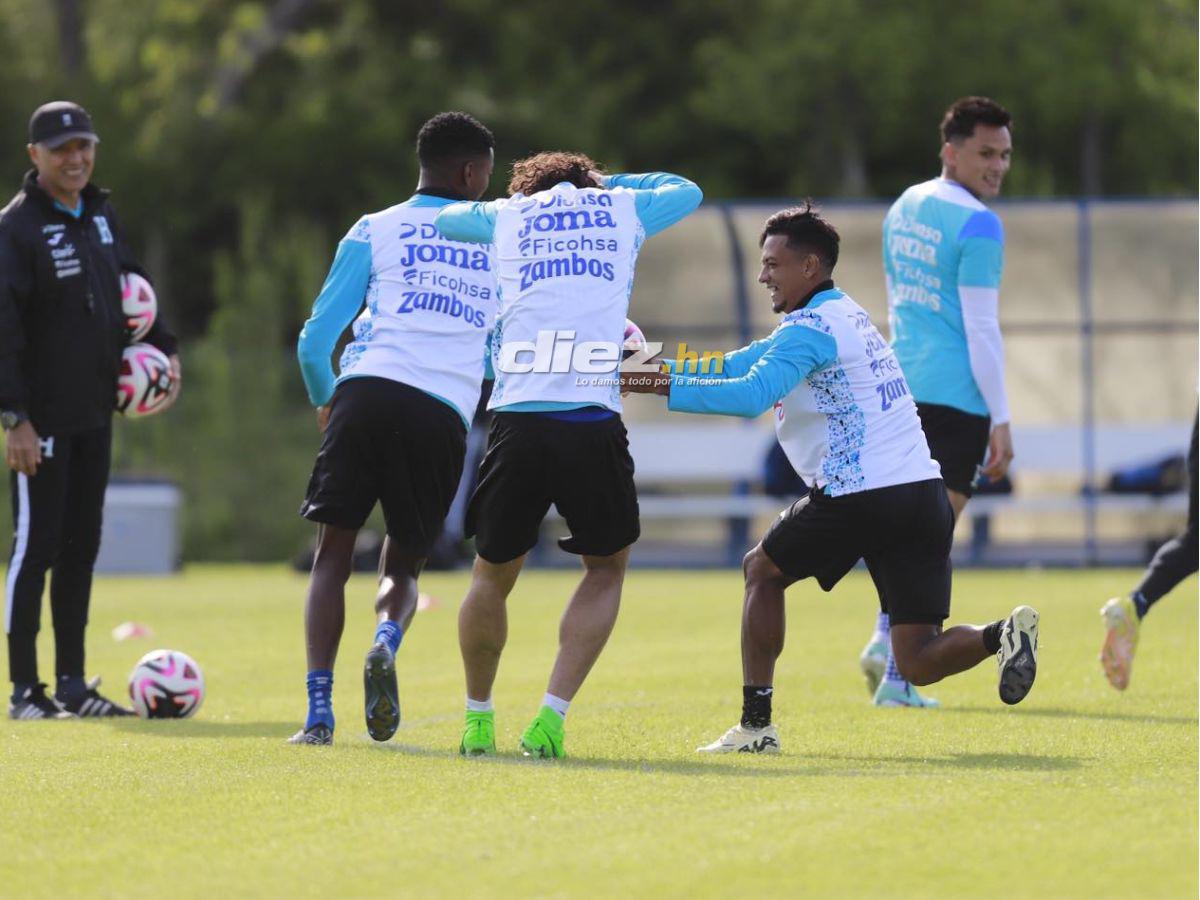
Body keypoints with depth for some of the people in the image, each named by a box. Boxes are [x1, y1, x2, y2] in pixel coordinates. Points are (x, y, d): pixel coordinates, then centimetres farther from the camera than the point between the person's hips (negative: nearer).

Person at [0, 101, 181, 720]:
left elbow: (130, 285, 24)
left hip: (94, 413, 7)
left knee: (81, 547, 10)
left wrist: (160, 346, 9)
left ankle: (72, 685, 16)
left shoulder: (100, 215, 11)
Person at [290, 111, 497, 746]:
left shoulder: (375, 231, 14)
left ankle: (319, 714, -9)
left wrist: (324, 401, 31)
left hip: (370, 391, -1)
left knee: (333, 554, 5)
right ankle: (386, 642, -20)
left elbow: (314, 343, 12)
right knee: (402, 565, 15)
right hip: (445, 418, 1)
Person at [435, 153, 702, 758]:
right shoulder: (622, 207, 18)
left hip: (517, 419, 1)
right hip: (593, 421, -1)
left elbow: (443, 216, 40)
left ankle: (478, 719, 31)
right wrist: (610, 181, 48)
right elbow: (687, 191, 40)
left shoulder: (508, 215, 19)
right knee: (607, 568, 19)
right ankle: (550, 719, 6)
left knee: (493, 574, 21)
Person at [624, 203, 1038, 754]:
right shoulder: (843, 316, 23)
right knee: (919, 663, 4)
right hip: (923, 493, 8)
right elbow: (741, 365, 25)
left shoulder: (812, 327, -7)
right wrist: (655, 366, 19)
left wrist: (661, 385, -17)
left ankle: (756, 724, 15)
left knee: (762, 570, 17)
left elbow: (751, 395, -22)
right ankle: (1001, 636, -23)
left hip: (860, 497, -8)